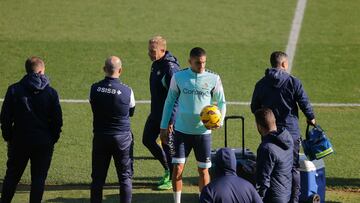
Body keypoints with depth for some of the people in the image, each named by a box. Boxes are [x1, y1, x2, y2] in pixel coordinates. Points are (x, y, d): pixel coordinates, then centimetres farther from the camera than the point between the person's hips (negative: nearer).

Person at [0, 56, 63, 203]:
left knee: (12, 176, 12)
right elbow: (57, 120, -1)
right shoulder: (51, 93, -3)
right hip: (44, 143, 0)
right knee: (39, 178, 5)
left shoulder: (14, 90, -5)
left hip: (20, 141, 0)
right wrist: (53, 139, 10)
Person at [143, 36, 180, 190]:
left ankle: (173, 179, 18)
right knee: (147, 140, 15)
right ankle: (167, 170, 30)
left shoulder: (171, 68, -23)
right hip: (155, 112, 10)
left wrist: (171, 121, -24)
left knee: (167, 145, 1)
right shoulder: (156, 64, 6)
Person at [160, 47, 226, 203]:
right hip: (182, 130, 0)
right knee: (178, 168, -5)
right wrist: (164, 126, 7)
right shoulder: (178, 77, -2)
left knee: (203, 170, 6)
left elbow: (221, 102, 6)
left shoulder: (213, 79, -3)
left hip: (203, 131, 0)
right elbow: (170, 101, 7)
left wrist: (220, 120, -13)